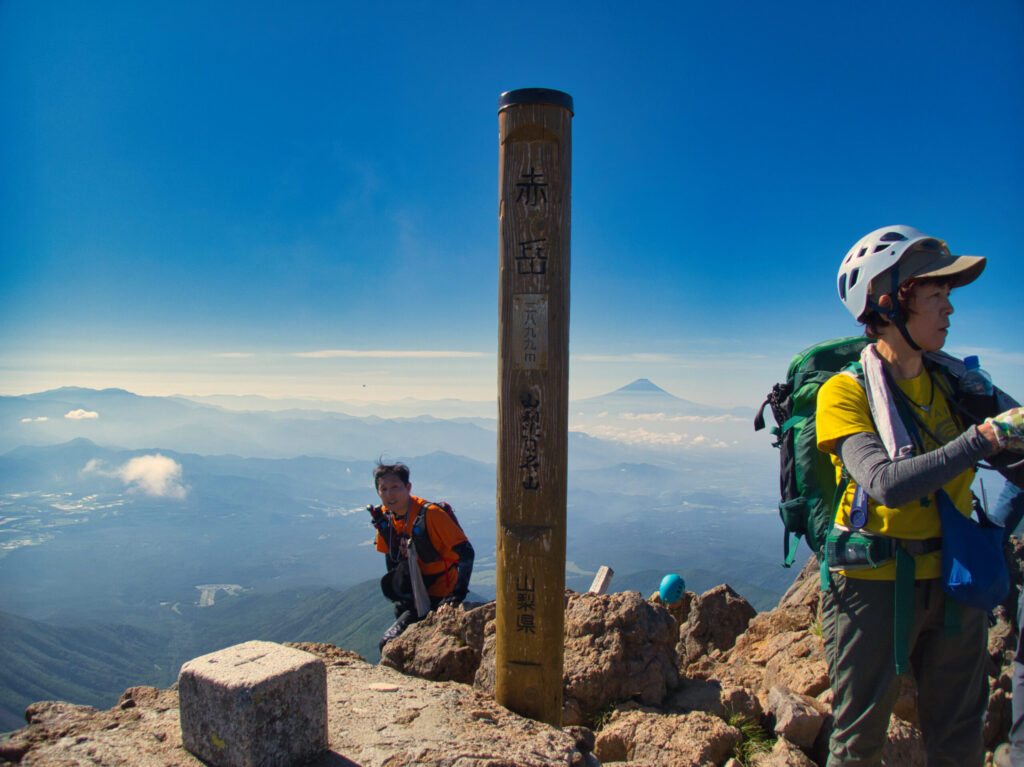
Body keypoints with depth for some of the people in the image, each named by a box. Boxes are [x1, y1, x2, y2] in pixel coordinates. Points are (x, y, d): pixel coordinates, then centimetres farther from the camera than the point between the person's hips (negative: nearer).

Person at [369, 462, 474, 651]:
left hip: (439, 597, -7)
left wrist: (459, 593, -27)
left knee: (389, 644, -15)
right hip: (415, 597, 7)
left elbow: (466, 552, -21)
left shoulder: (430, 513, -21)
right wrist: (399, 597, 7)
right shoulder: (385, 517, 0)